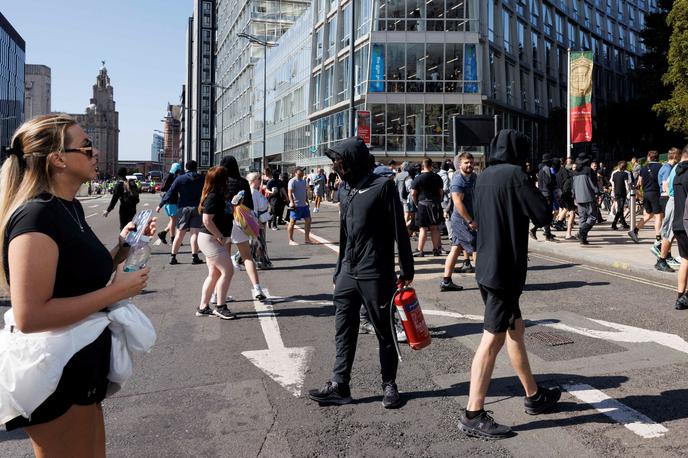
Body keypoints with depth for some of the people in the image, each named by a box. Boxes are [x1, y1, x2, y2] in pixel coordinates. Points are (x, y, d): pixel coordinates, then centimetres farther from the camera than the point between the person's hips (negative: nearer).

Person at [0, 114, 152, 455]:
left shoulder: (71, 208, 6)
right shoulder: (37, 216, -23)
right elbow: (29, 316, -30)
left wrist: (122, 246, 0)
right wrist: (116, 291, -24)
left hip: (82, 369, 9)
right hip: (56, 381, -9)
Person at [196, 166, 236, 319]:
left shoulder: (217, 196, 12)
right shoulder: (214, 197, -18)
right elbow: (207, 220, -24)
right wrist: (220, 236, -19)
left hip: (211, 239, 11)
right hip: (210, 239, -11)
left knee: (214, 274, 13)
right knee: (228, 271, -9)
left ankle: (203, 307, 18)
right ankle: (220, 307, -2)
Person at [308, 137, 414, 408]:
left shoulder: (382, 186, -8)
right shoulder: (347, 194, 14)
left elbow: (400, 231, -9)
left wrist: (406, 270, -10)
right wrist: (338, 274, 19)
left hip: (375, 276, -7)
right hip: (348, 275, 7)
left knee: (384, 333, 6)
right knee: (343, 332, 8)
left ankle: (389, 385, 20)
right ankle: (339, 385, 16)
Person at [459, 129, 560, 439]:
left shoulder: (482, 177, 11)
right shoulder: (514, 174, -12)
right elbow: (544, 215, -13)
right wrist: (532, 193, 6)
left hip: (487, 267, 9)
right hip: (505, 269, -9)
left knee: (515, 329, 19)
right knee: (493, 339, -6)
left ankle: (533, 396, 34)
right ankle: (473, 415, -1)